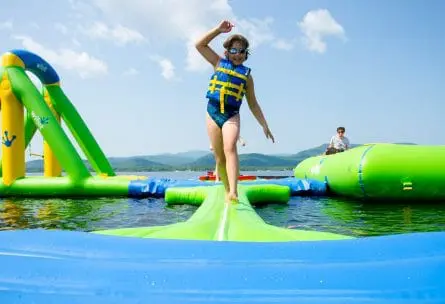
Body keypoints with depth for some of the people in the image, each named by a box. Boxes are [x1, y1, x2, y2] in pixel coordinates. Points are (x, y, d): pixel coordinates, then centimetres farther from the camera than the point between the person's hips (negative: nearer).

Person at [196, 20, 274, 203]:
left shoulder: (246, 75, 12)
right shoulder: (219, 63, 12)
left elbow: (253, 104, 15)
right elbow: (199, 45, 7)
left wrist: (264, 125, 12)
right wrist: (219, 29, 1)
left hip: (232, 116, -1)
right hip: (213, 113, 2)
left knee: (230, 149, -24)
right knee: (219, 157, 2)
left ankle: (234, 192, -35)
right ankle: (227, 190, 15)